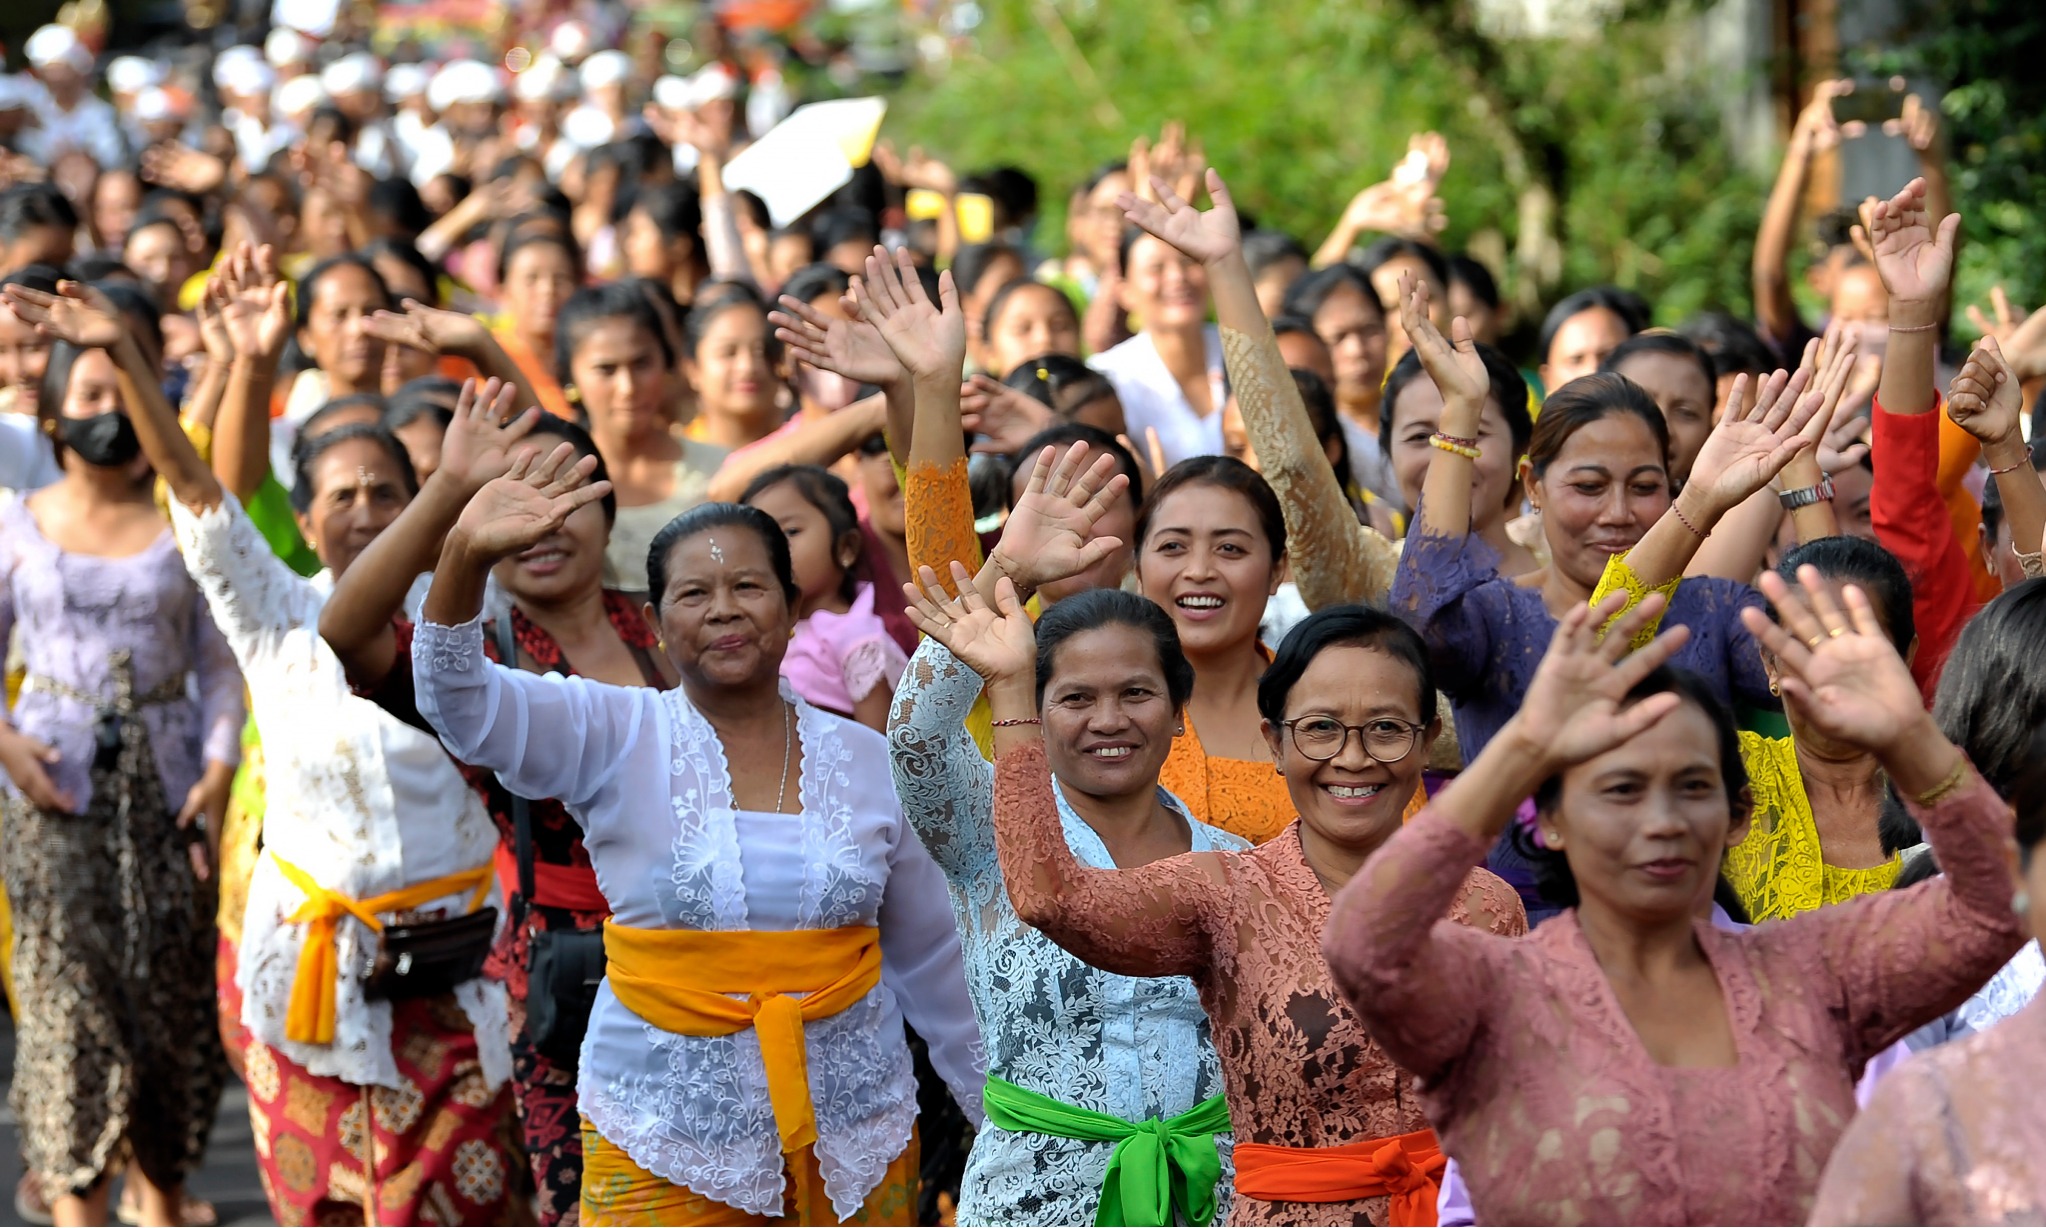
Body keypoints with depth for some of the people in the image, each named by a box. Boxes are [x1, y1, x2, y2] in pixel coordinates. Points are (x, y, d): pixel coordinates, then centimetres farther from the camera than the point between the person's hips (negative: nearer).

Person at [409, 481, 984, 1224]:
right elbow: (460, 705, -20)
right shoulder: (617, 741, -3)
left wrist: (998, 1113, 19)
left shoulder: (867, 762, 4)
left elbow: (929, 959, 13)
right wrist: (467, 557, -37)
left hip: (855, 1148, 2)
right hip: (664, 1155, -2)